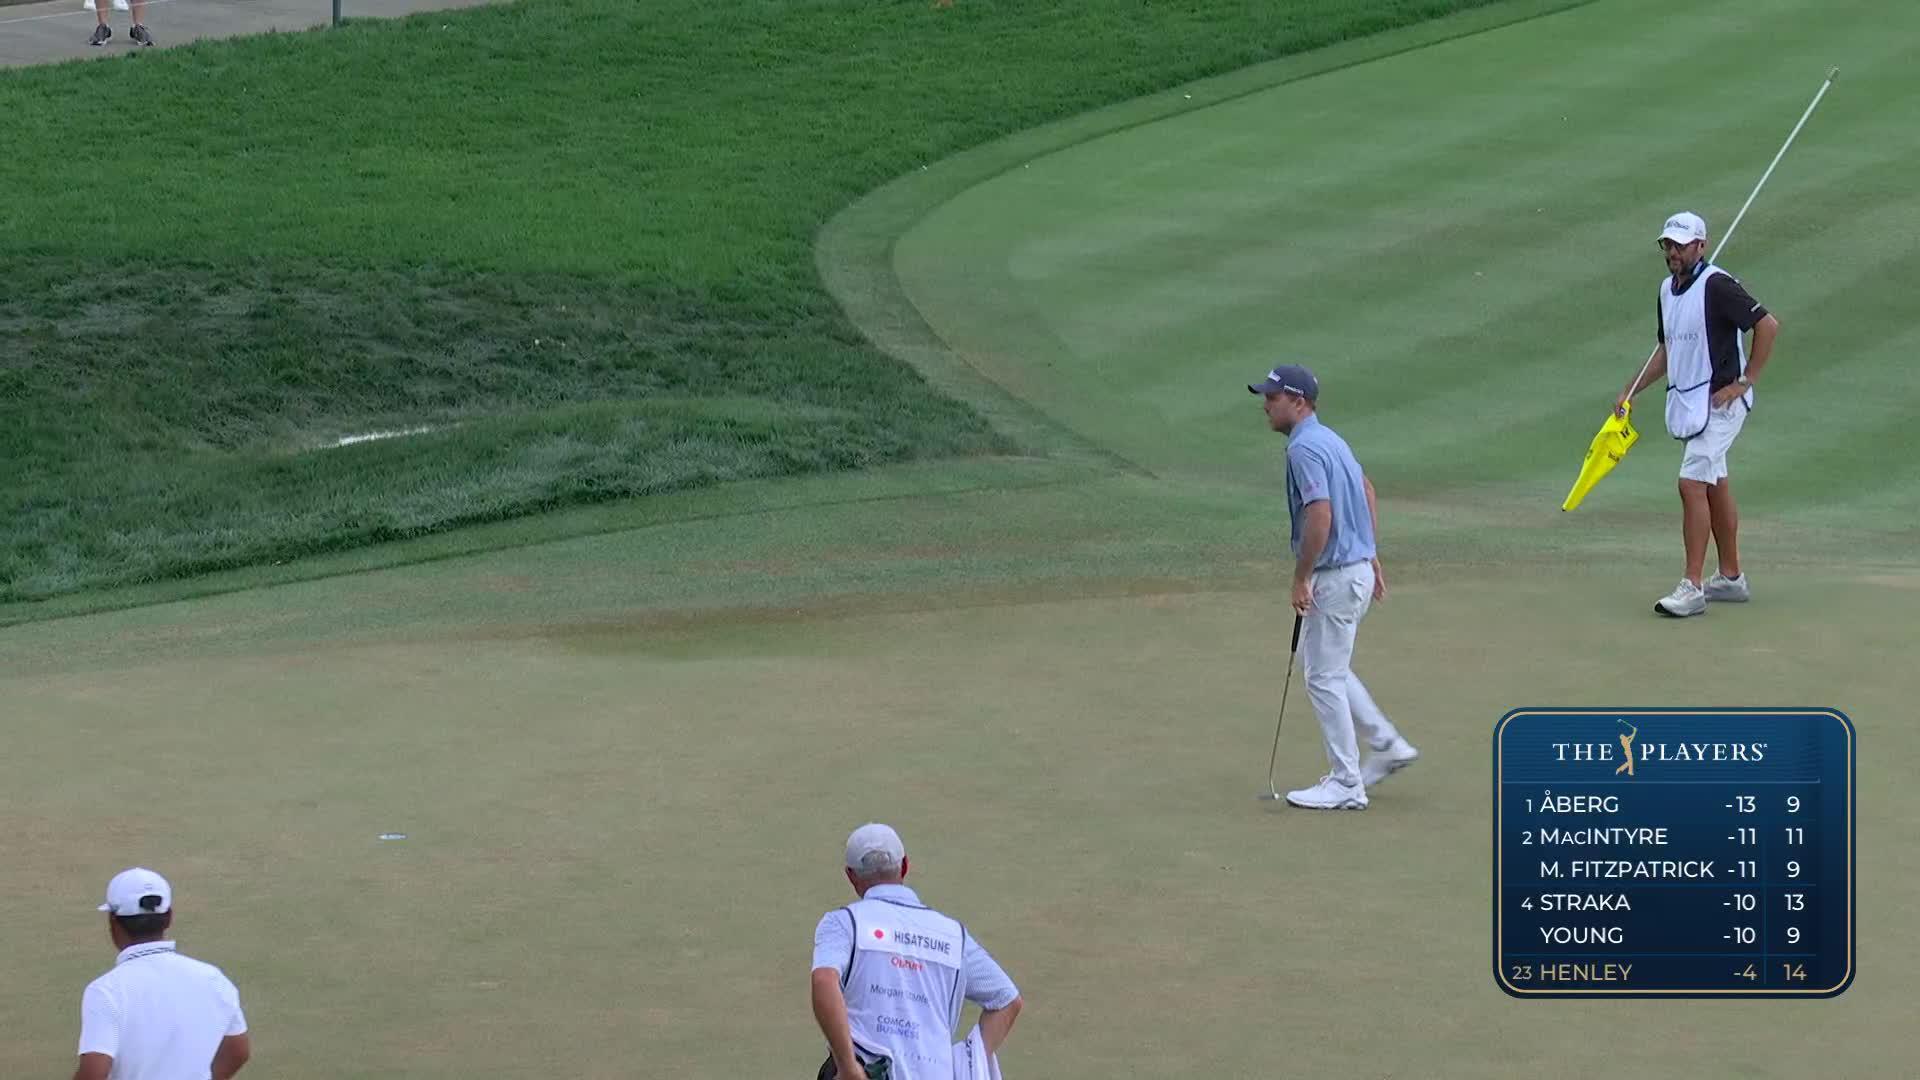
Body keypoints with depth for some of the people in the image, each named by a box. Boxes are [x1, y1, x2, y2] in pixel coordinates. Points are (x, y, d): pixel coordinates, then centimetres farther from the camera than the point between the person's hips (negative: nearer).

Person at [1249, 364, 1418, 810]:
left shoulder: (1304, 448, -19)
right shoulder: (1328, 439, 13)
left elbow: (1320, 517, -28)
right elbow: (1368, 493, 22)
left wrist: (1301, 578, -20)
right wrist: (1371, 556, 24)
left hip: (1335, 577, -10)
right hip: (1358, 568, 10)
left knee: (1325, 677, -2)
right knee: (1323, 664, 22)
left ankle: (1346, 785, 3)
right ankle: (1386, 745, 22)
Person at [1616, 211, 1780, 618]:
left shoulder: (1716, 285, -17)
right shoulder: (1668, 289, 11)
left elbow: (1768, 325, -19)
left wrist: (1746, 382, -17)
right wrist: (1630, 391, 17)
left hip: (1719, 402, -9)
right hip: (1688, 402, 9)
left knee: (1692, 484, -15)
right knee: (1715, 487, 15)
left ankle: (1691, 588, -15)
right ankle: (1731, 578, 25)